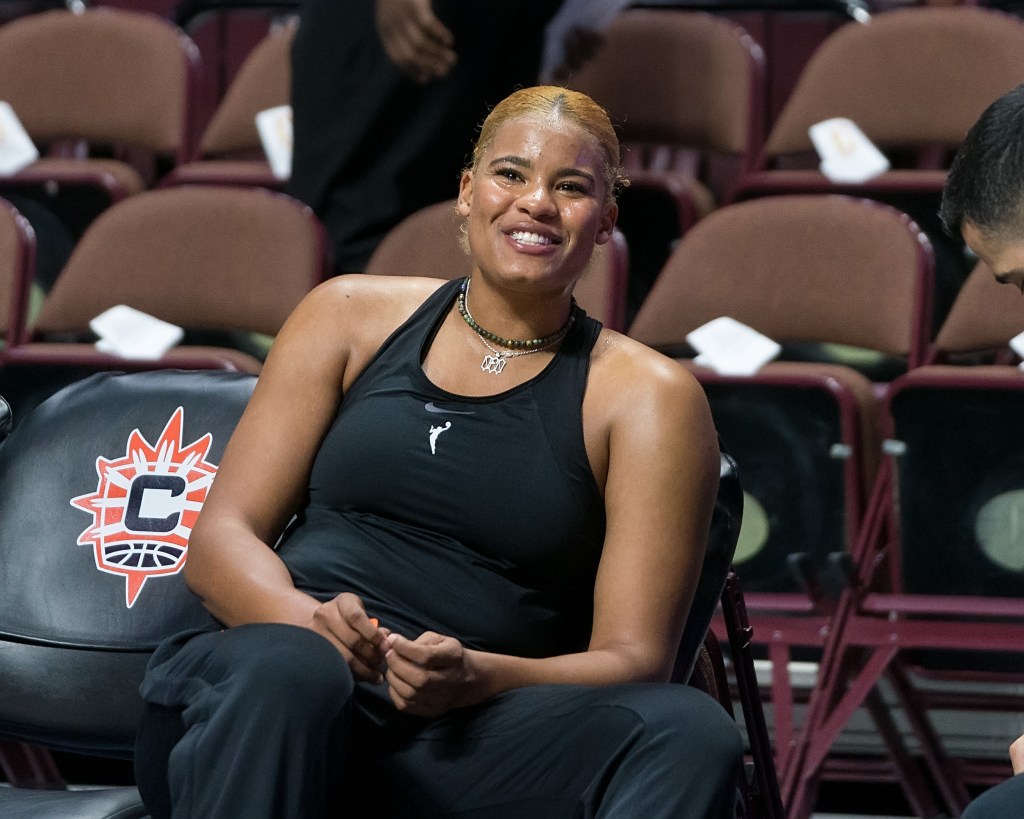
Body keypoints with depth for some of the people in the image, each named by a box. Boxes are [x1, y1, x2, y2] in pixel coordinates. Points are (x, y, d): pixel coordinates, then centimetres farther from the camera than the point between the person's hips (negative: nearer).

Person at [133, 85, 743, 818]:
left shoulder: (647, 397, 11)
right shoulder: (353, 317, 16)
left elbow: (630, 660, 3)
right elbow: (220, 539, 10)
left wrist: (474, 677, -19)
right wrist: (309, 622, -14)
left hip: (462, 739, 0)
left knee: (694, 735, -30)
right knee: (291, 673, -39)